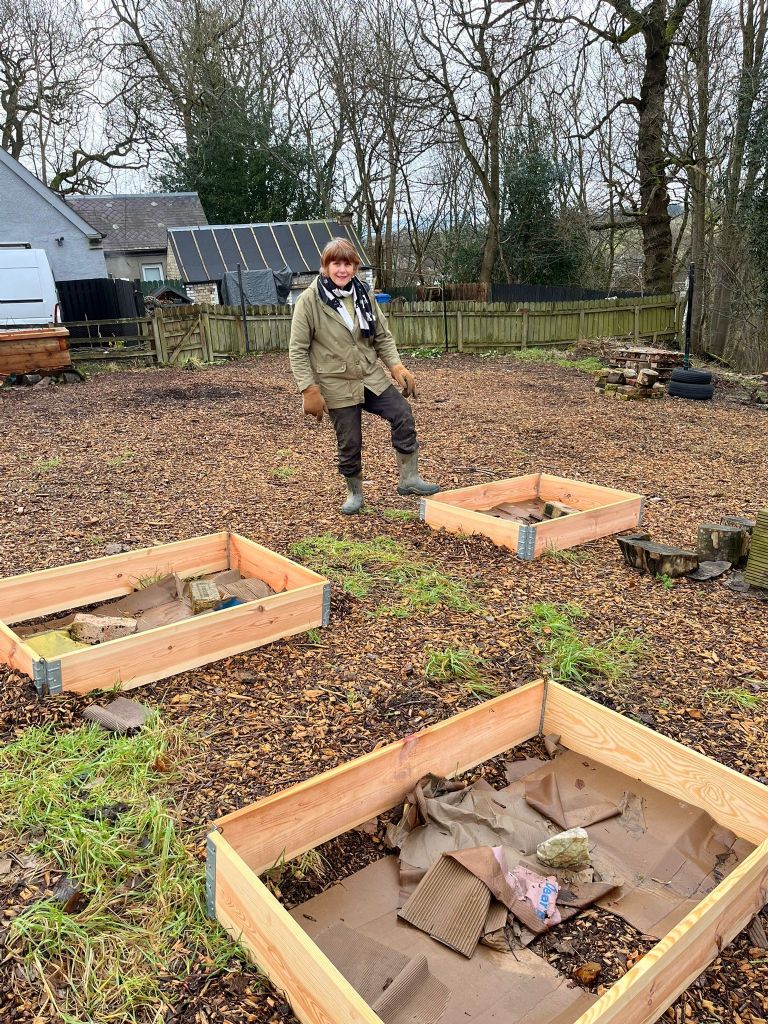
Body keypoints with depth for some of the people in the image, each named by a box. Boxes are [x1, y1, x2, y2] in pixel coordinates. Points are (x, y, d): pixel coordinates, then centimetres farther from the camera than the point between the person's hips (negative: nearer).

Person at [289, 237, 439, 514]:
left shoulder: (363, 295, 2)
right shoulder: (309, 300, -11)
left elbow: (383, 336, 9)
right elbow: (298, 350, -10)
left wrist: (396, 366, -6)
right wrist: (309, 390, -15)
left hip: (372, 377, 4)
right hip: (337, 385, -4)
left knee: (403, 417, -8)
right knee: (349, 444, 4)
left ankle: (409, 479, 6)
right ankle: (354, 492, 28)